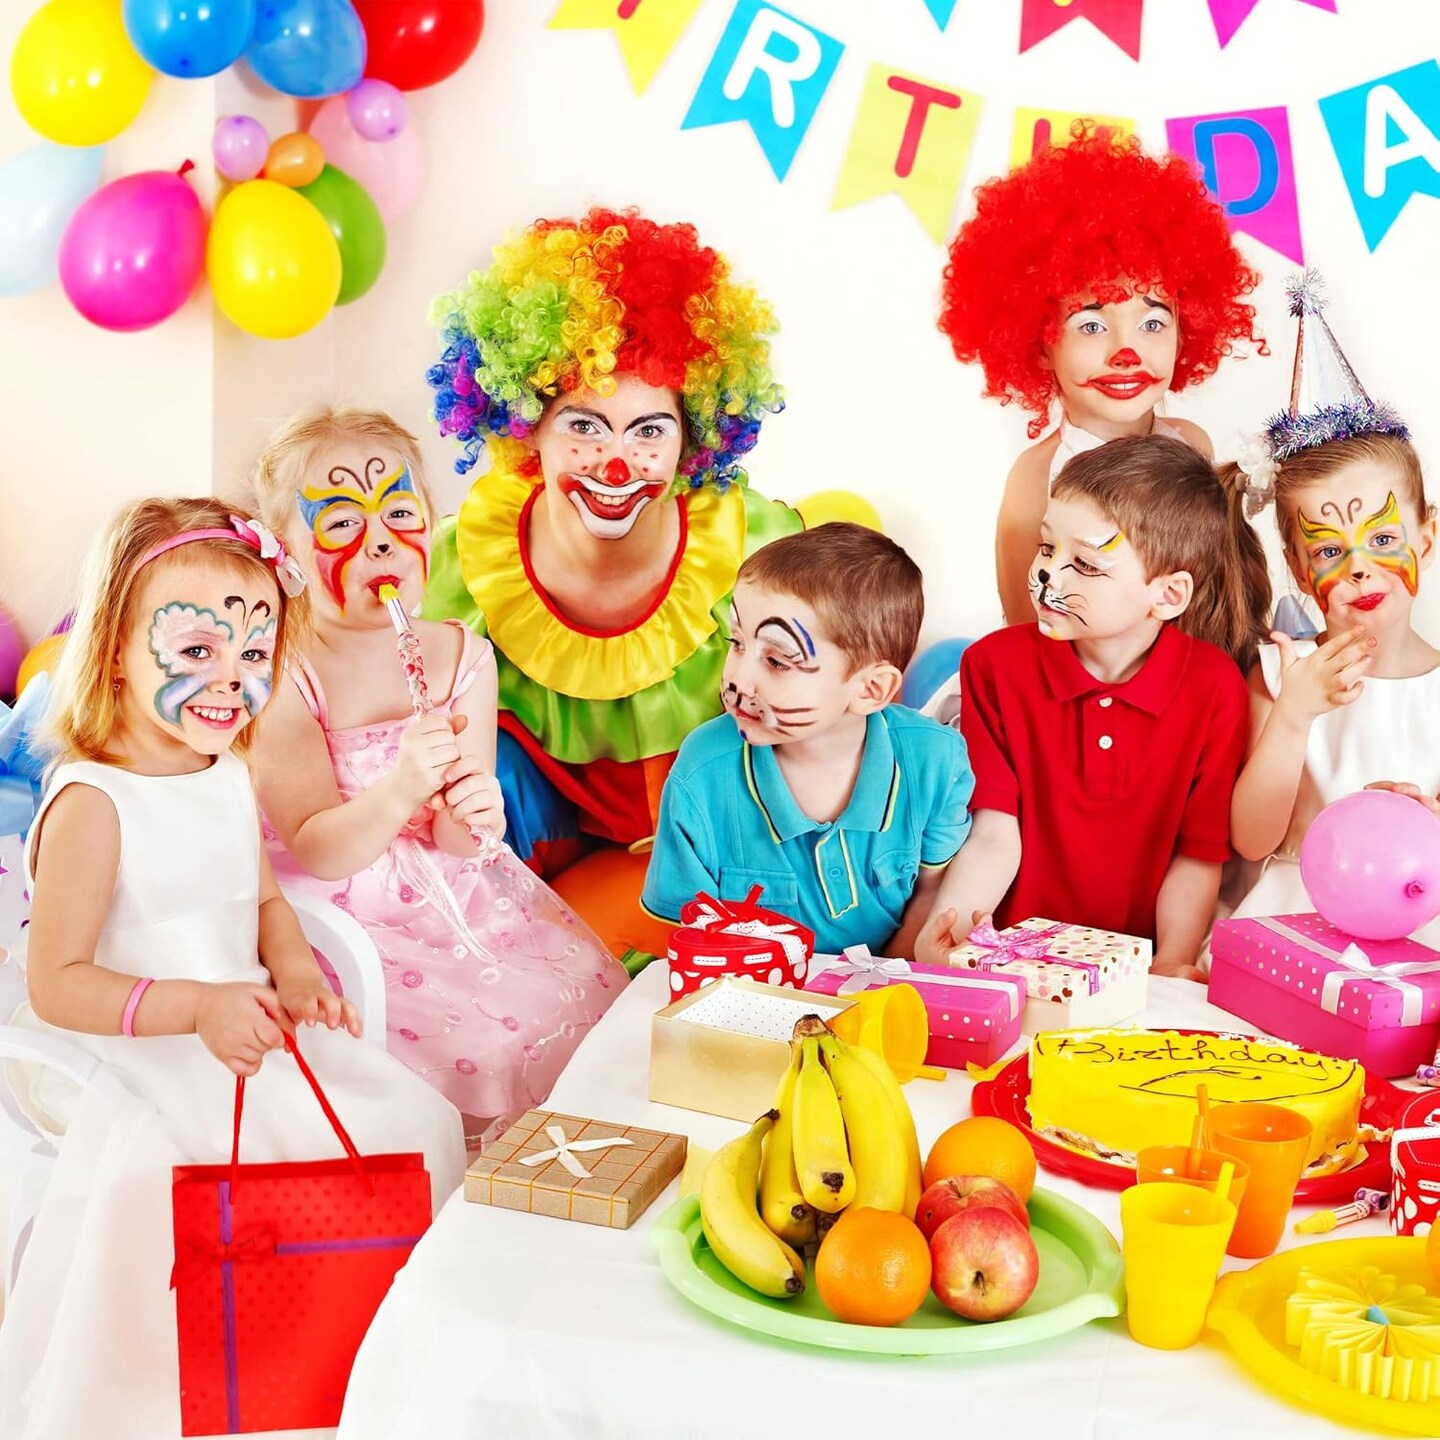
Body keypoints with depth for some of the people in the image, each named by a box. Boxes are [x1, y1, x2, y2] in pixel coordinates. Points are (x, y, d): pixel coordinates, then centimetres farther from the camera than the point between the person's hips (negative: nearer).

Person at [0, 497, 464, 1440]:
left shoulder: (229, 777, 7)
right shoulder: (93, 804, -18)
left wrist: (293, 972, -3)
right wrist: (195, 1008, -29)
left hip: (249, 1039, 8)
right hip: (137, 1072, -8)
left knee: (412, 1121, 0)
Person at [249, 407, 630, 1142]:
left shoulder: (463, 657, -1)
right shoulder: (280, 678, -13)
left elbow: (453, 844, -2)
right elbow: (317, 853, -17)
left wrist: (471, 817, -27)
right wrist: (399, 793, -36)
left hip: (456, 899, 5)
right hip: (346, 918, -4)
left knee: (584, 992, -7)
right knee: (477, 1044, -21)